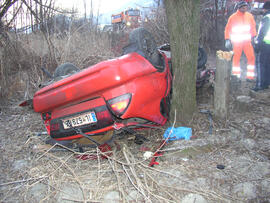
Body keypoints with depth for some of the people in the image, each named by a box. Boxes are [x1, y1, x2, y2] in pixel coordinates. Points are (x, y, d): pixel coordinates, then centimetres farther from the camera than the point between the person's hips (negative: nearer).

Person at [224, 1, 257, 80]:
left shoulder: (249, 16, 7)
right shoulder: (233, 17, -3)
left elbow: (253, 27, 14)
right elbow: (228, 29, 0)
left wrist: (254, 37, 5)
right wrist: (227, 40, -7)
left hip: (247, 41, 3)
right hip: (236, 42, -3)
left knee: (251, 57, -1)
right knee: (236, 59, 0)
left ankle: (250, 76, 7)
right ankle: (236, 76, 9)